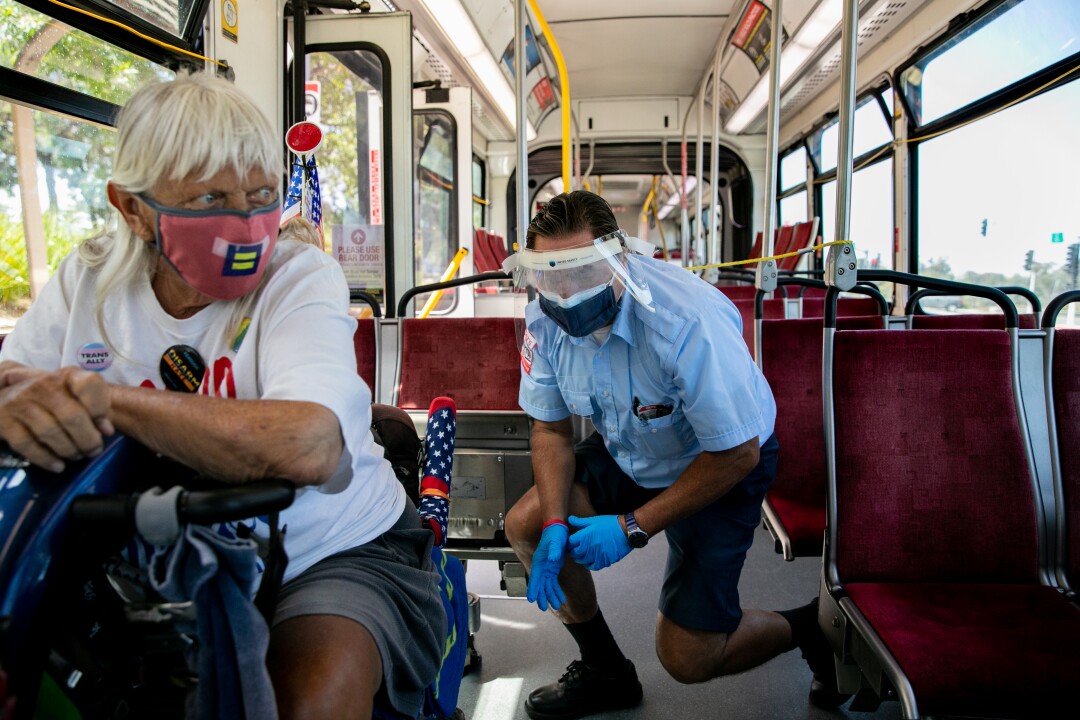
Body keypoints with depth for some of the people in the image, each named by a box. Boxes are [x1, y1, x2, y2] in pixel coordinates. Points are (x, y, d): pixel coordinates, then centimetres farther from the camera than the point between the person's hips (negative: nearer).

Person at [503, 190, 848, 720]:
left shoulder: (686, 322, -37)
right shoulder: (545, 321, -17)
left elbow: (738, 454, -27)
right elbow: (551, 429, -3)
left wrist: (633, 527, -25)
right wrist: (555, 526, -17)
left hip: (723, 467, -6)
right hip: (627, 454, 6)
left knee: (685, 657, -7)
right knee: (527, 525, -4)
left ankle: (810, 627, 23)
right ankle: (606, 672, 19)